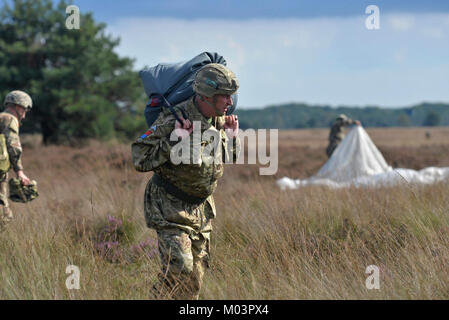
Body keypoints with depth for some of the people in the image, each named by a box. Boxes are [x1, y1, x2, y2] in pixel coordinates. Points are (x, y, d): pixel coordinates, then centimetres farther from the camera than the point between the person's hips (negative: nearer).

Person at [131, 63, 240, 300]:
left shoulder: (220, 120, 1)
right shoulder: (173, 120, -21)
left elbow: (229, 159, 18)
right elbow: (140, 160, -23)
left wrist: (231, 137, -2)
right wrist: (174, 141, -30)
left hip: (201, 208, 7)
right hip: (169, 207, -7)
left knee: (196, 274, 8)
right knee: (179, 270, -17)